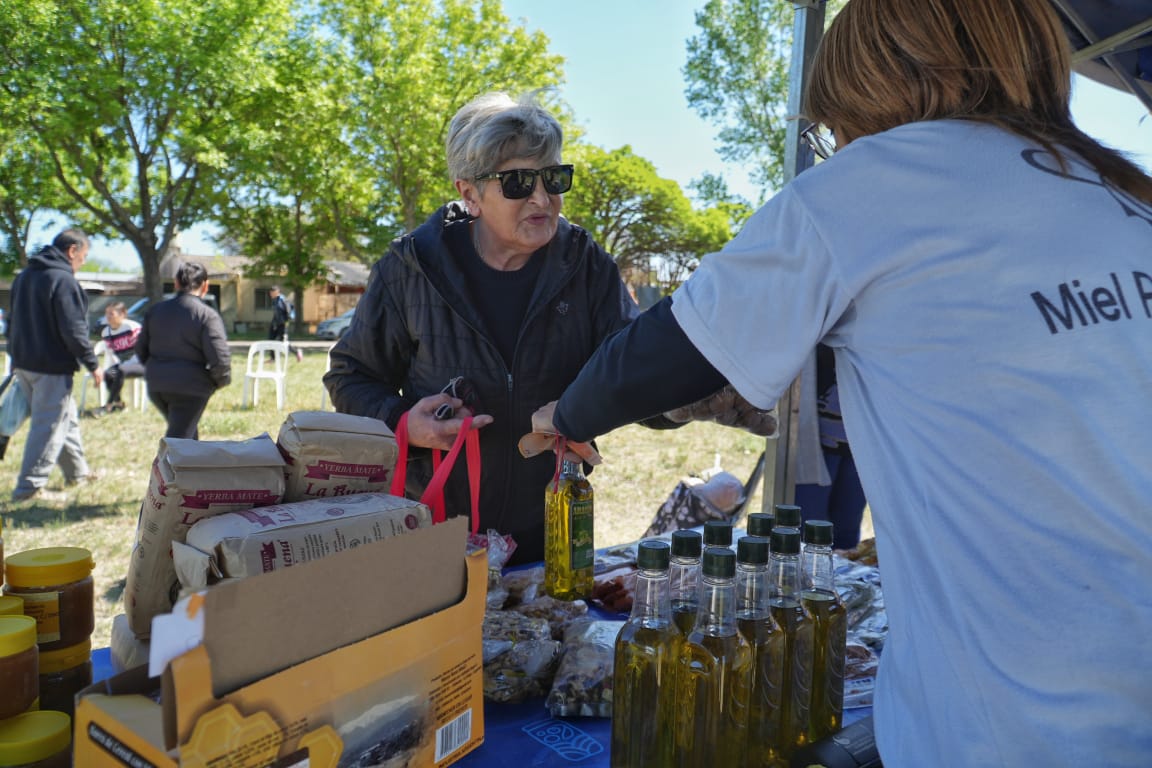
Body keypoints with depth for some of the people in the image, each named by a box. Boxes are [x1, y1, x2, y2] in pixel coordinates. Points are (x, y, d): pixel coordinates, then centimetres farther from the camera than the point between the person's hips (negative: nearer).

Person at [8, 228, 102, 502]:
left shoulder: (24, 276, 12)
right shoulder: (63, 280, -18)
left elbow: (17, 322, 19)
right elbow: (73, 330, -20)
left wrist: (19, 356, 25)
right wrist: (93, 364, -13)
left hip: (24, 363, 9)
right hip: (51, 367, -9)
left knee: (66, 418, 20)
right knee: (49, 426, -2)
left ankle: (77, 472, 31)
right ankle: (30, 487, 0)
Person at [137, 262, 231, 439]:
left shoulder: (156, 311, 7)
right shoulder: (207, 315, -13)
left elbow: (141, 350, 14)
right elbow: (219, 358, -19)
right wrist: (222, 380, 0)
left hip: (156, 386, 7)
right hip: (190, 387, -7)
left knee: (188, 431, 26)